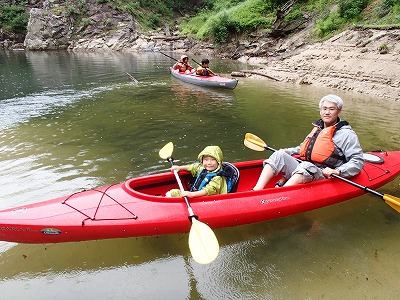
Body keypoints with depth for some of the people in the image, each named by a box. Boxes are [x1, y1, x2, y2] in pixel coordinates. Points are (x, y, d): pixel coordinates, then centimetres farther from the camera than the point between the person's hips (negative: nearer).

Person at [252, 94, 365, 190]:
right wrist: (288, 151, 19)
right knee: (280, 155, -14)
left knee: (306, 166, -37)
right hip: (301, 169, 7)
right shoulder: (318, 128, 22)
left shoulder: (346, 134, 0)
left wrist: (337, 171, -21)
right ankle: (257, 190, -32)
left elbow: (358, 161, -6)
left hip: (323, 176, -6)